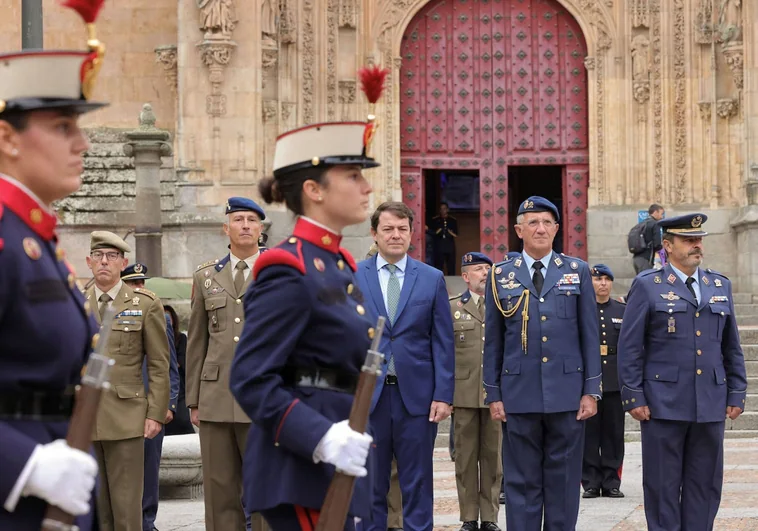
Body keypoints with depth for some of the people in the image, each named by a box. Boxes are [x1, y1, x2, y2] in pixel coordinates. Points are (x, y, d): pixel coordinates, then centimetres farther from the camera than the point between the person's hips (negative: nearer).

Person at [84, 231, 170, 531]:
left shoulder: (146, 305, 4)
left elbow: (159, 366, 2)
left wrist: (156, 414, -5)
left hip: (125, 419, -3)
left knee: (126, 506, -3)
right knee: (92, 506, 5)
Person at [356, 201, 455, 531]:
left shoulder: (432, 279, 6)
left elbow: (443, 342, 4)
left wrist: (443, 394, -3)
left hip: (416, 395, 0)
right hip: (367, 394, 0)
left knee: (417, 485, 5)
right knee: (370, 485, 6)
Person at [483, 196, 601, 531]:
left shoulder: (578, 272, 7)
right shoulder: (500, 276, 6)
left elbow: (590, 336, 6)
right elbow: (493, 340, 8)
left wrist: (591, 390, 0)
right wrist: (493, 394, 4)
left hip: (567, 396, 0)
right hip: (519, 396, 0)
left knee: (563, 481, 5)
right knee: (522, 482, 4)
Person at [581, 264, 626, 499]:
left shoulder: (624, 311, 13)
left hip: (615, 382, 2)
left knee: (614, 433, 3)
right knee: (588, 433, -1)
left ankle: (611, 482, 9)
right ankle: (591, 482, 5)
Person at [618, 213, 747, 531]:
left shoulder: (720, 286, 13)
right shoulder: (647, 286, 0)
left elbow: (732, 347, 15)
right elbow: (629, 347, -3)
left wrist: (737, 394, 8)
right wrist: (633, 397, -8)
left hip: (711, 406, 4)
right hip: (664, 405, -4)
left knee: (705, 484, 6)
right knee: (663, 485, 1)